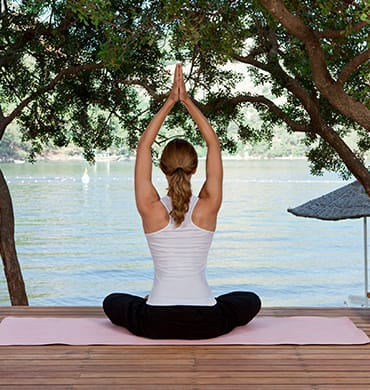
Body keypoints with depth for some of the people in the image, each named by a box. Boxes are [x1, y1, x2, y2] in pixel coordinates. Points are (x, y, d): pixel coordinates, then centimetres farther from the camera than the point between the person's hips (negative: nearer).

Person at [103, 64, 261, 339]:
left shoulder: (151, 209, -7)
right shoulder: (208, 208, -6)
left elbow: (144, 145, 2)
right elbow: (214, 144, 3)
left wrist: (170, 102, 2)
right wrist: (187, 100, 1)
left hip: (156, 325, 1)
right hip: (205, 324, -1)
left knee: (112, 302, 33)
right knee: (251, 301, 30)